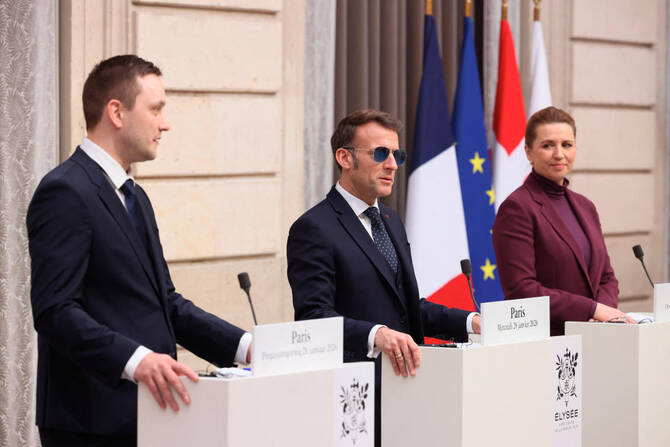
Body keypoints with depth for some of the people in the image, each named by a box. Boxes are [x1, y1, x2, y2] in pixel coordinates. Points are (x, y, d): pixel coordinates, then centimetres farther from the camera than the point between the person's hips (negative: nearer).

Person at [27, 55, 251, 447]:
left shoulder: (135, 197, 19)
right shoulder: (65, 193, -12)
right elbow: (55, 310, -21)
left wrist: (244, 345, 6)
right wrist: (135, 359, -32)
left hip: (141, 414, 9)